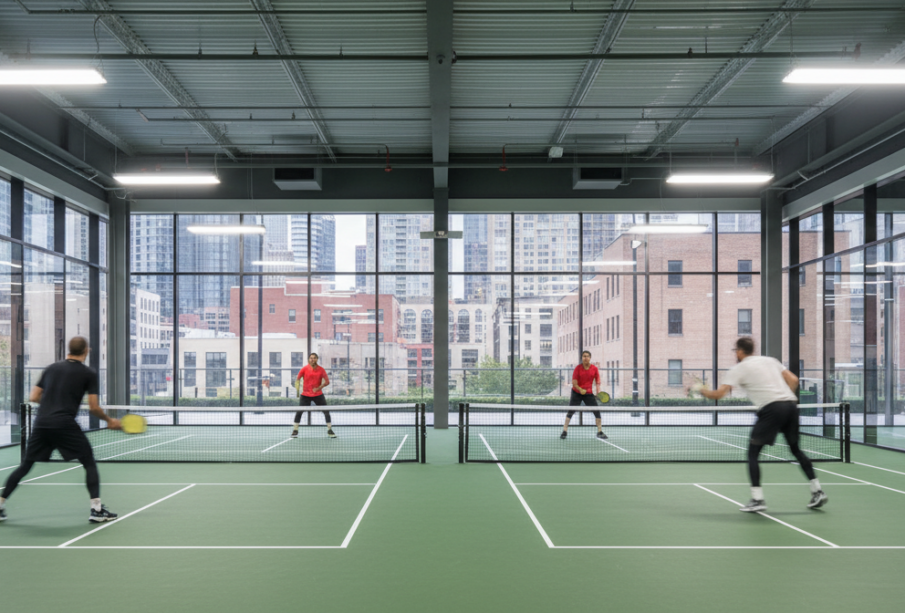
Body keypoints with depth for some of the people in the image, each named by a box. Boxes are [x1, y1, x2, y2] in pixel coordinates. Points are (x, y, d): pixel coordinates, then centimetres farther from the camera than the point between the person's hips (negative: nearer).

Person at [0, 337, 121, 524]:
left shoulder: (51, 368, 15)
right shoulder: (88, 374, 3)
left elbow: (33, 397, 15)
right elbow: (93, 408, -2)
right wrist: (109, 420, 13)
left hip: (41, 424, 4)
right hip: (65, 424, -4)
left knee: (25, 466, 17)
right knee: (90, 463, 6)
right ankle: (97, 509, -1)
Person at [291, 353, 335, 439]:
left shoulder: (321, 369, -4)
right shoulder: (305, 369, -5)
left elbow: (327, 381, -3)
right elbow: (298, 379, -2)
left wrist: (319, 388, -19)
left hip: (318, 394, 1)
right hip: (305, 395, -1)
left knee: (326, 411, -2)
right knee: (299, 412, -7)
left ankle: (330, 430, 11)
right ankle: (295, 431, 7)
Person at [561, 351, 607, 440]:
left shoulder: (594, 369, -3)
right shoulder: (578, 368, -9)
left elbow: (597, 381, 2)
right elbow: (574, 382, -10)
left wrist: (598, 392, -12)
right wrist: (580, 389, -27)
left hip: (589, 393, 2)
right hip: (577, 393, -2)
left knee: (597, 411, -3)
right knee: (571, 412, -4)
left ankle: (600, 431, 10)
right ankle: (564, 431, 4)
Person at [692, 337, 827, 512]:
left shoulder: (738, 369, 5)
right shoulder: (770, 360, 23)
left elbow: (718, 394, -2)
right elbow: (793, 380, 16)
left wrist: (701, 390, 15)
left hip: (771, 409, -6)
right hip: (791, 403, 7)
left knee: (753, 452, 2)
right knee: (796, 449, 22)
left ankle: (757, 499, -5)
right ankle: (817, 491, 21)